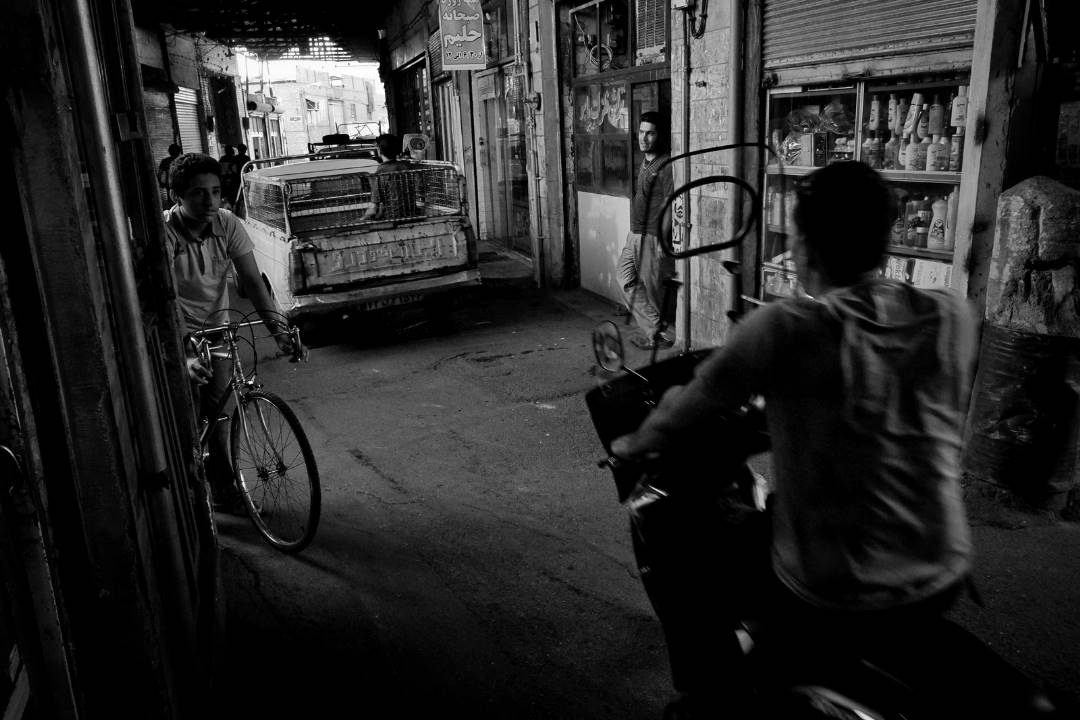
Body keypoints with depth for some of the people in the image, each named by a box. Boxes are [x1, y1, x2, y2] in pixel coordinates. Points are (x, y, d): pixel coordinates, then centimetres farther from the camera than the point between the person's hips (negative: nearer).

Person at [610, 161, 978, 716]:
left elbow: (687, 412, -7)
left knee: (680, 566, 15)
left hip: (831, 605, -5)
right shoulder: (952, 318, -6)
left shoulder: (783, 330, -21)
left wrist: (635, 445, 15)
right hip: (942, 585, 6)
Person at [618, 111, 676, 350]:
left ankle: (658, 332, 15)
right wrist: (634, 232, 18)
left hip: (653, 237, -9)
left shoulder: (666, 165, -14)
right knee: (628, 281, 9)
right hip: (635, 234, 9)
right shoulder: (644, 163, 15)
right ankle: (653, 328, 16)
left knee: (652, 286, -1)